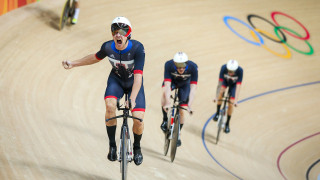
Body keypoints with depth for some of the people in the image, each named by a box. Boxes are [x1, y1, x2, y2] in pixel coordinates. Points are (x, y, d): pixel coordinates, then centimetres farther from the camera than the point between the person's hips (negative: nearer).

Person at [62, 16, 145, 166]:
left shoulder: (137, 48, -31)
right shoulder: (108, 47, -20)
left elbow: (138, 76, -37)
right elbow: (96, 58, 4)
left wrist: (132, 99, -49)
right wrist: (73, 63, 3)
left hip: (134, 83, -2)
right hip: (116, 80, 2)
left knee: (138, 119, -16)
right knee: (110, 106, -30)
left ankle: (137, 147, 16)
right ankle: (112, 145, -12)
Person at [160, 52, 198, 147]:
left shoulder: (193, 67, -37)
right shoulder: (169, 65, -37)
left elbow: (193, 88, -38)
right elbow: (167, 85, -42)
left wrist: (189, 105, -47)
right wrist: (168, 103, -51)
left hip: (184, 84, 1)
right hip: (172, 81, -1)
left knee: (181, 111, -5)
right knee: (164, 92, -34)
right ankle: (165, 120, -18)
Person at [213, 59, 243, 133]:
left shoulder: (240, 70, -39)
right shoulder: (224, 68, -37)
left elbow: (238, 86, -37)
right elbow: (220, 82, -34)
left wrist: (236, 100, -40)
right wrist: (216, 96, -36)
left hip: (234, 84, -1)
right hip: (225, 81, 1)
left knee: (231, 104, -7)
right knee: (221, 91, -27)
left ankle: (227, 124, 13)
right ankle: (217, 113, -5)